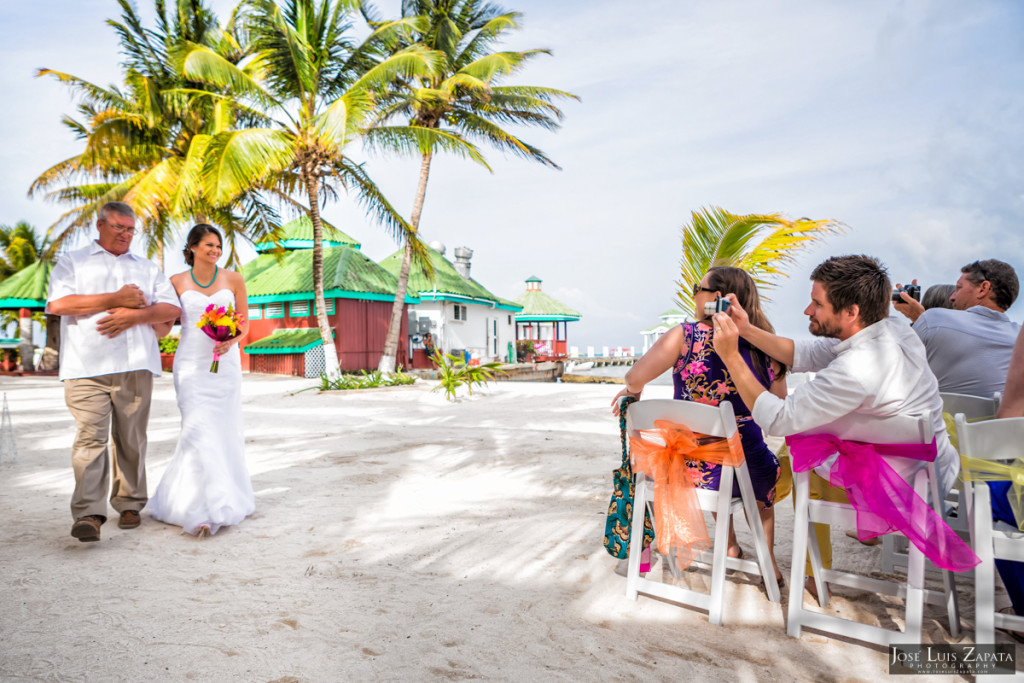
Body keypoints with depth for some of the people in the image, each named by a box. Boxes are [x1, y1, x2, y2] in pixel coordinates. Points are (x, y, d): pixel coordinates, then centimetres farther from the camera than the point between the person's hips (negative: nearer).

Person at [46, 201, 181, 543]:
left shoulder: (148, 268, 22)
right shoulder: (72, 262, 15)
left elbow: (171, 309, 11)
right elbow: (57, 304, -2)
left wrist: (135, 315, -7)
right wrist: (115, 300, -7)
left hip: (135, 366, 2)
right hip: (86, 367, -2)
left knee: (131, 439, 4)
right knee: (90, 437, -11)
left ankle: (129, 505, 14)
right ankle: (88, 514, -11)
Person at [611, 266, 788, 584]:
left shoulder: (684, 336, -15)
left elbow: (635, 378, -16)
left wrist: (631, 391, 7)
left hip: (686, 470, 0)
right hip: (747, 470, 1)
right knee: (769, 468, 38)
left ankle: (731, 545, 45)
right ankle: (767, 558, 39)